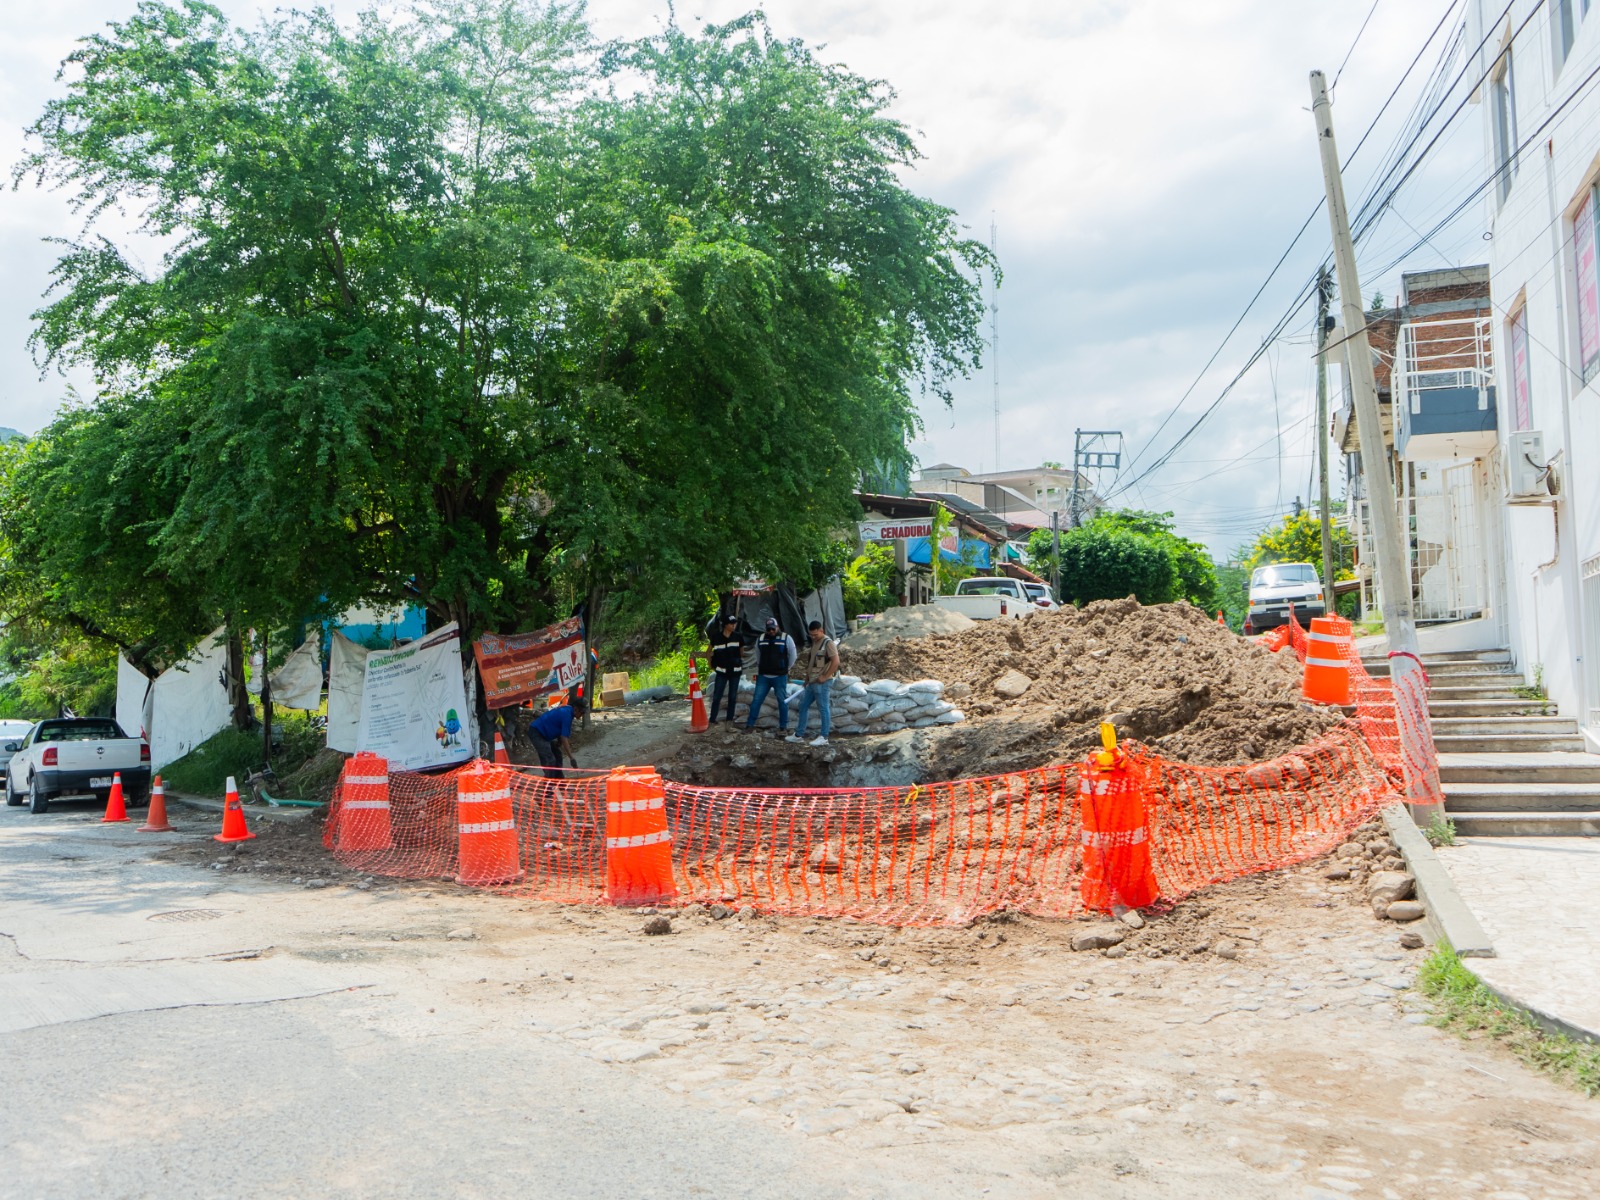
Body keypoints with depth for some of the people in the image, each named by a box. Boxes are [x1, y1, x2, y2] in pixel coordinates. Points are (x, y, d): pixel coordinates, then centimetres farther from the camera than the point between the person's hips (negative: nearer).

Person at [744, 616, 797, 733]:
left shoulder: (786, 638, -3)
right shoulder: (761, 639, 7)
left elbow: (793, 656, 5)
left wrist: (786, 668, 8)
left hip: (780, 677, -3)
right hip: (763, 676, 3)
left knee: (783, 701, 2)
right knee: (756, 700, 1)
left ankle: (783, 726, 10)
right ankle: (749, 724, 6)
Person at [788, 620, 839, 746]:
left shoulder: (828, 643, -12)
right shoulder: (814, 643, 15)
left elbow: (836, 662, -20)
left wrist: (825, 677, -18)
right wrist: (807, 677, 15)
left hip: (822, 683, -9)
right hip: (812, 682, 9)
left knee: (824, 709, -3)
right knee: (803, 707, 12)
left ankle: (824, 738, 1)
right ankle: (799, 735, 20)